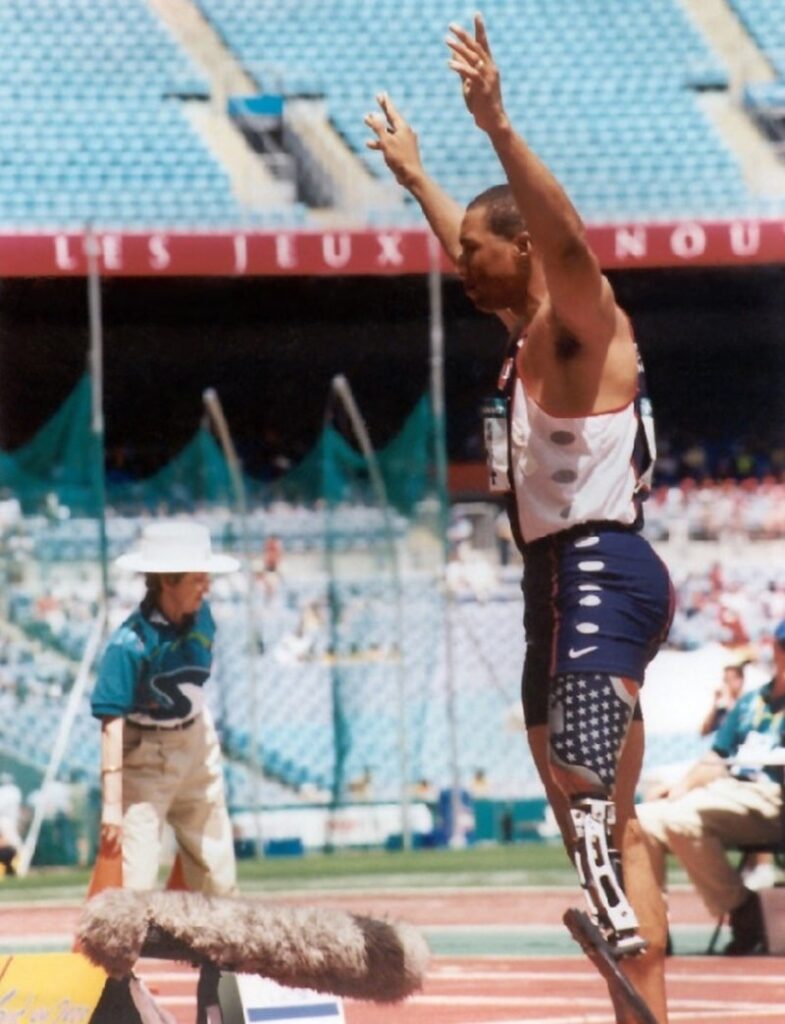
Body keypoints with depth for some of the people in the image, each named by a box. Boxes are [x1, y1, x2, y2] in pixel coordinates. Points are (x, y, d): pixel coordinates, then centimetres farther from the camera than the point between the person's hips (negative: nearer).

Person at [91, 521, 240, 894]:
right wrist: (112, 805, -31)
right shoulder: (130, 643, -27)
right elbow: (112, 724, -28)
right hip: (146, 755, -7)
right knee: (135, 880, -11)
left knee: (217, 872, 17)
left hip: (198, 741, 7)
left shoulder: (200, 616, -7)